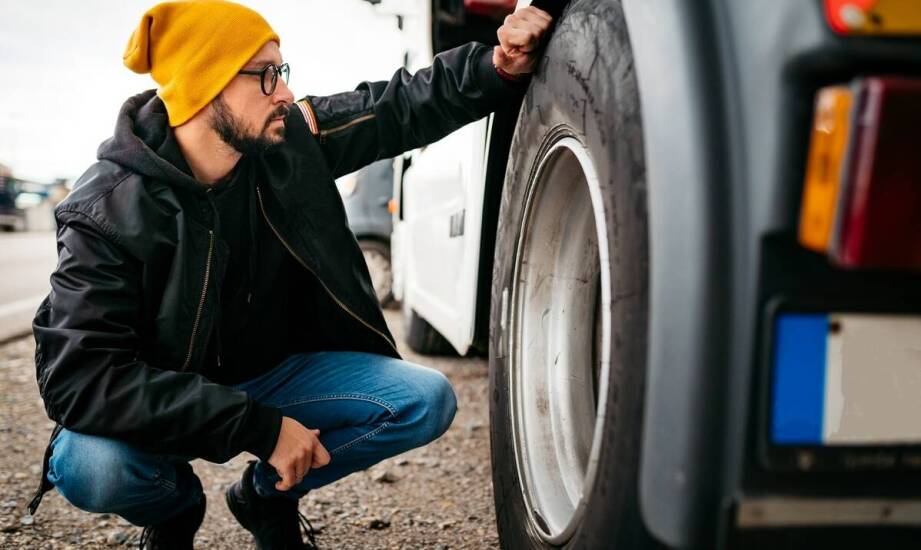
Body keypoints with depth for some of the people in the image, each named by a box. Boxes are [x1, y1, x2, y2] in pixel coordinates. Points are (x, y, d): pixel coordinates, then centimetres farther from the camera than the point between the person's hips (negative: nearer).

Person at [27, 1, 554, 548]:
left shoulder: (292, 138, -12)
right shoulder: (109, 212, -24)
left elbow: (402, 105, 0)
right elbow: (79, 376, -31)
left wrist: (501, 67, -18)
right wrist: (261, 427, -36)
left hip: (279, 374, 4)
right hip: (170, 401, -4)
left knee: (427, 400, -16)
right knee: (91, 465, -36)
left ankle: (268, 493, 9)